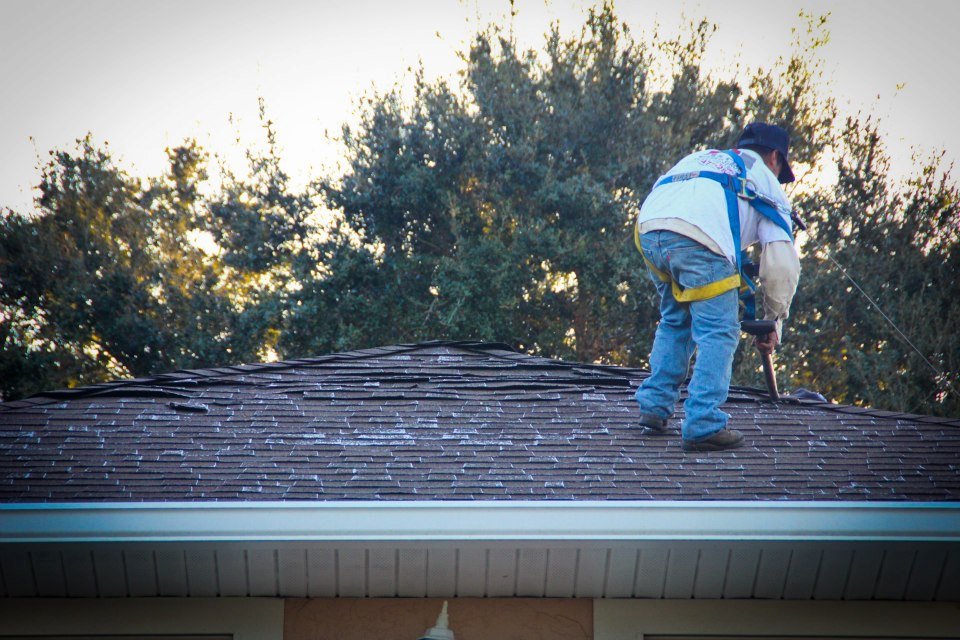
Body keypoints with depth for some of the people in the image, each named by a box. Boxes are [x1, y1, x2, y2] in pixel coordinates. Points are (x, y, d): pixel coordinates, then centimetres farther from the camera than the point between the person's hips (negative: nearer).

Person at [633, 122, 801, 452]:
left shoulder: (700, 157, 41)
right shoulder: (765, 180, 27)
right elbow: (781, 262, 18)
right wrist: (773, 323, 26)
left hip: (647, 230, 5)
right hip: (700, 239, -5)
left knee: (674, 322, 25)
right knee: (718, 333, 3)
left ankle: (654, 407, 22)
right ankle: (702, 426, -4)